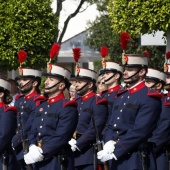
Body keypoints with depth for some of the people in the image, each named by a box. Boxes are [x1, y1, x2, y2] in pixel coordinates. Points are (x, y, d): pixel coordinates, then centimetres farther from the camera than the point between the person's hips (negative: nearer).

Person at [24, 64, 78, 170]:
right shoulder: (41, 105, 17)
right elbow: (33, 131, 15)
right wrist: (33, 148, -6)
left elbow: (61, 137, -18)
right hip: (39, 161, 8)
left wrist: (41, 152, -19)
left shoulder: (67, 108, -9)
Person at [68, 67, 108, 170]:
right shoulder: (76, 102, 17)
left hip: (89, 153, -8)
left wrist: (77, 144, -16)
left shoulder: (98, 103, -7)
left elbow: (95, 129, -16)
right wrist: (71, 142, -3)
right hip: (74, 154, 8)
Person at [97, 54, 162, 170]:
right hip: (117, 160, 8)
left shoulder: (149, 98, -9)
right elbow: (111, 126, 17)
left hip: (136, 161, -8)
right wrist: (109, 143, -6)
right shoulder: (121, 96, 18)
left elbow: (140, 131, -17)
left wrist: (114, 151, -17)